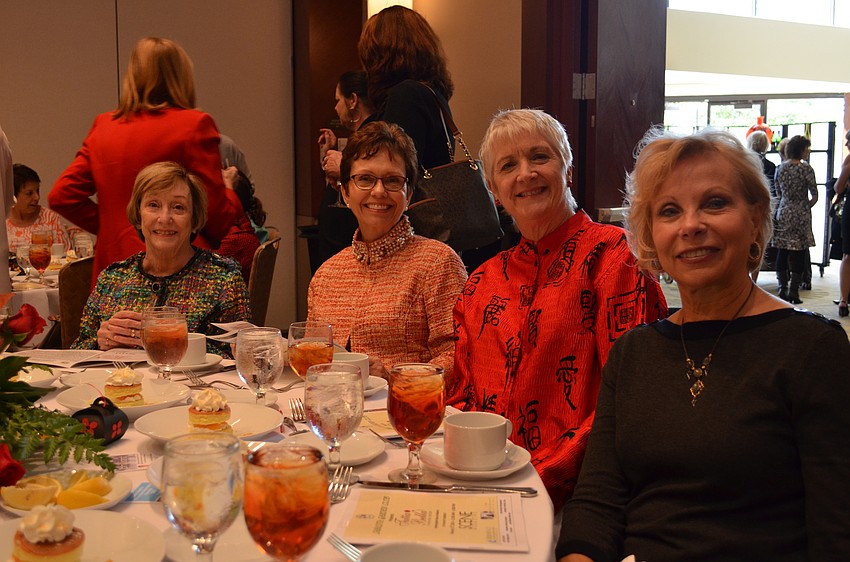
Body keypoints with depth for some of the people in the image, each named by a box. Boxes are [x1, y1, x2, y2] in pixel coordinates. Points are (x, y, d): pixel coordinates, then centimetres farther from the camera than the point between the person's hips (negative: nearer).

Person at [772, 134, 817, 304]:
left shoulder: (780, 167, 4)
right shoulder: (806, 168, -10)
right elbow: (815, 196, -9)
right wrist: (807, 205, 9)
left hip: (783, 213, 5)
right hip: (800, 214, -5)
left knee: (782, 252, 9)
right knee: (799, 253, 0)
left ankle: (782, 289, 11)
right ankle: (793, 291, 0)